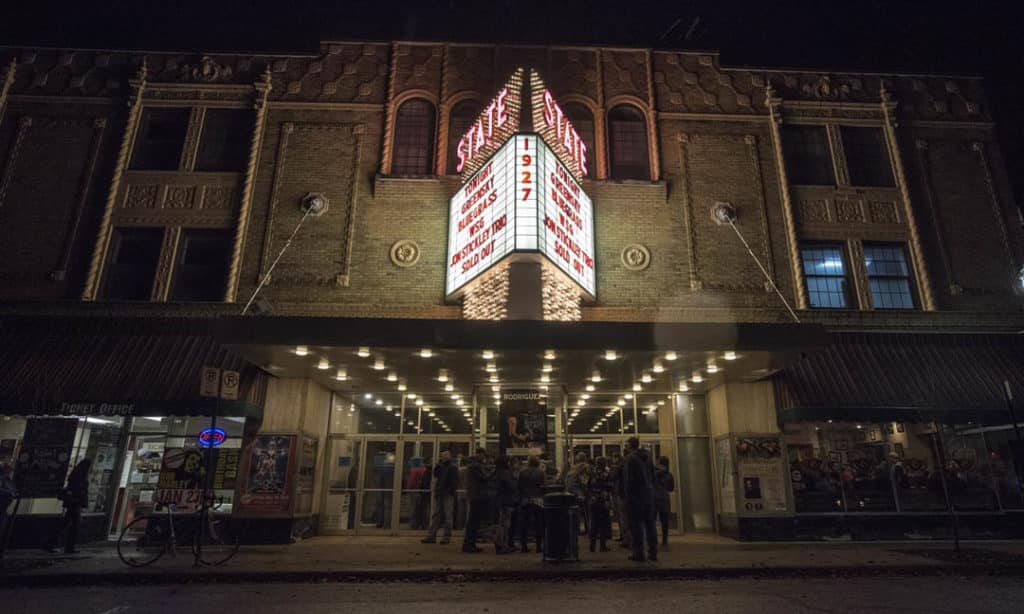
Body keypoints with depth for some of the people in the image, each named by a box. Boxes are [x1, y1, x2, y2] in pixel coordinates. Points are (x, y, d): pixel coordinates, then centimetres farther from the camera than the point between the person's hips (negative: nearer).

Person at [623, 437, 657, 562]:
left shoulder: (631, 458, -11)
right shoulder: (648, 456, 10)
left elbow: (630, 479, -15)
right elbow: (653, 476, 14)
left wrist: (628, 495, -10)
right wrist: (650, 488, 17)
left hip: (636, 494, -7)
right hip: (649, 493, 7)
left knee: (636, 524, -1)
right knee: (650, 523, 11)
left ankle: (638, 553, 0)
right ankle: (653, 552, 13)